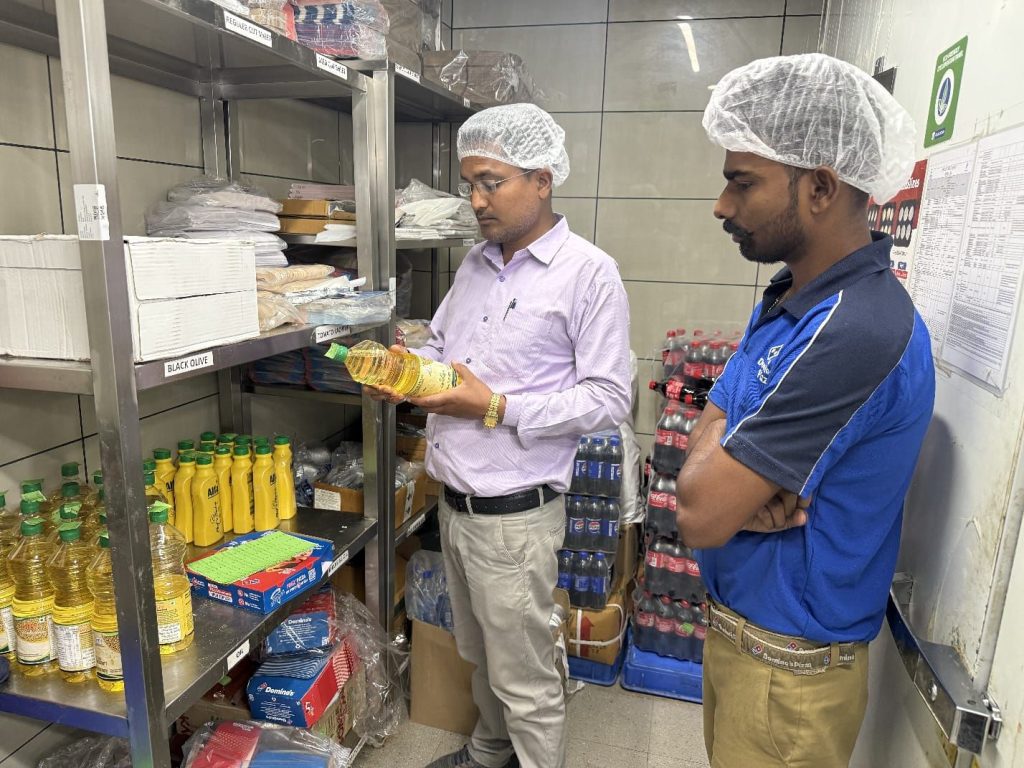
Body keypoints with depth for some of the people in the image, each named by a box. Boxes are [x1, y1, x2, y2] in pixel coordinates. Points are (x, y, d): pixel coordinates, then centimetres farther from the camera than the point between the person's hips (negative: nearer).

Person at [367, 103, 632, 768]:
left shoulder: (589, 272, -13)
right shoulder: (476, 263, 9)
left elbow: (609, 398, -16)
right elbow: (440, 342, 19)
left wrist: (497, 408, -21)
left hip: (514, 514, -7)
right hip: (454, 503, 7)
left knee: (525, 680, 9)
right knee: (480, 655, 26)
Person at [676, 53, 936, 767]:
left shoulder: (859, 331, -30)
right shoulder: (790, 297, 2)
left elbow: (700, 512, -29)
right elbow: (710, 433, 0)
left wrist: (712, 444, -9)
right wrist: (749, 486, -20)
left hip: (787, 667, -8)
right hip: (736, 623, 8)